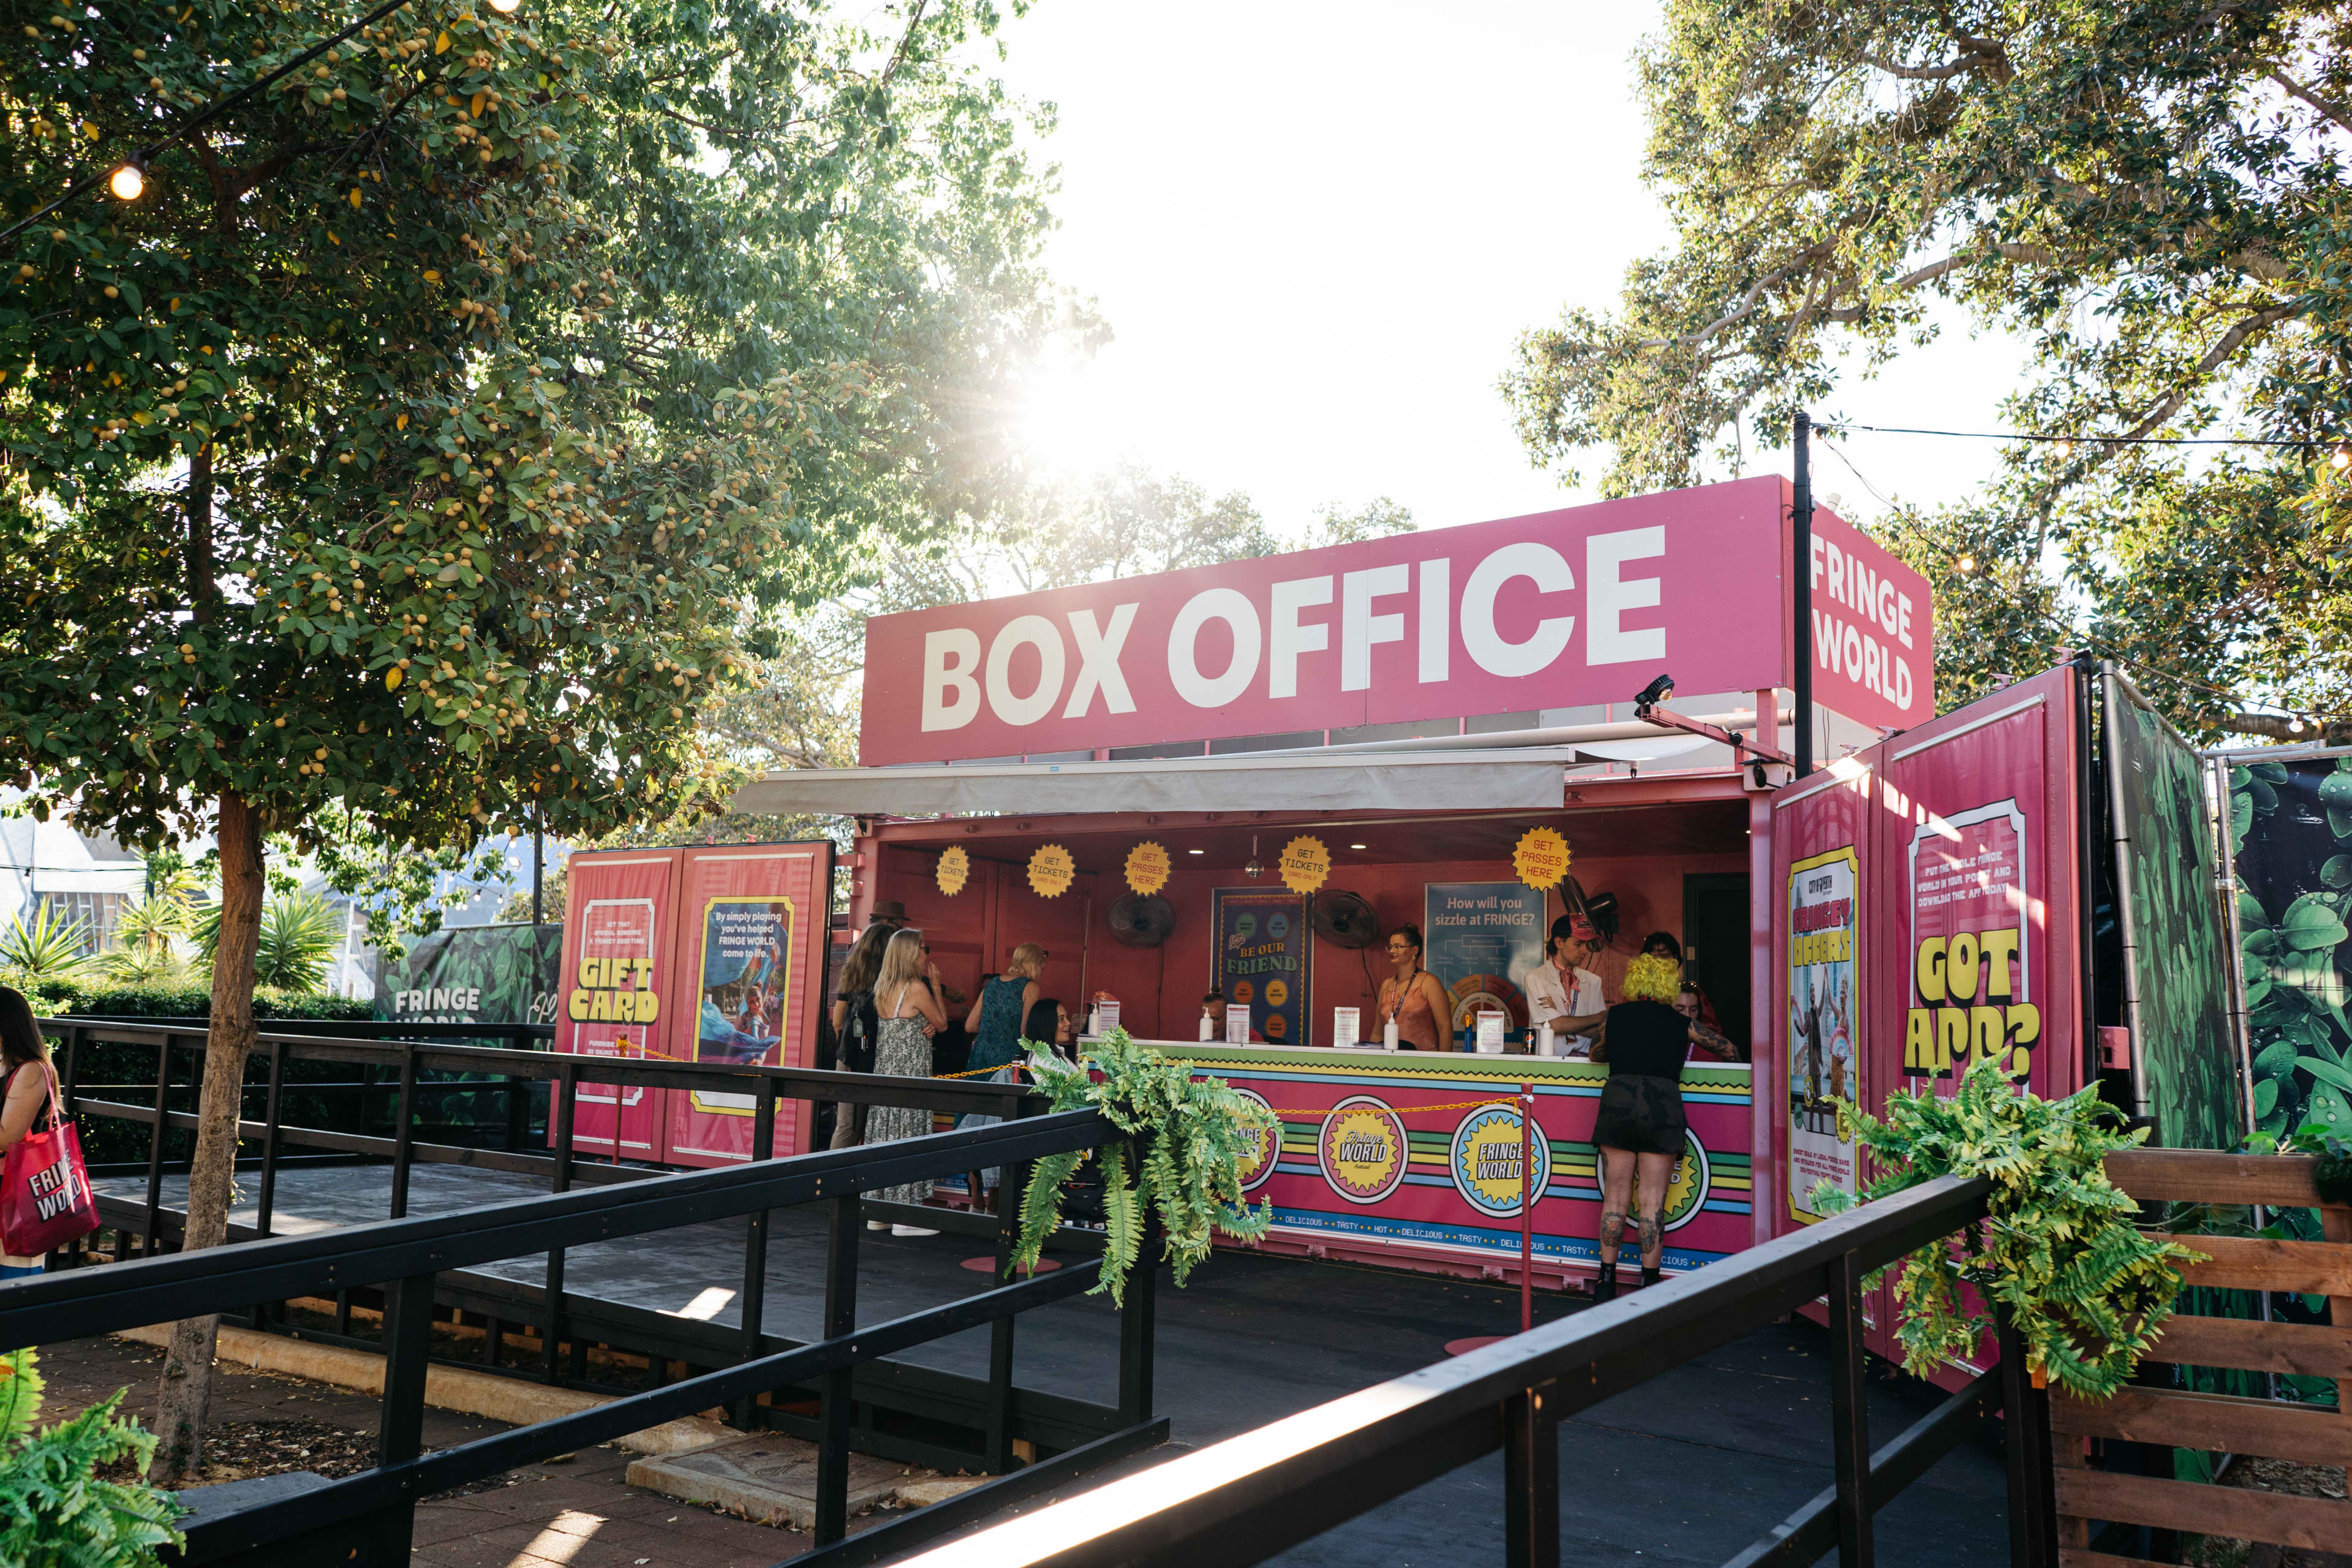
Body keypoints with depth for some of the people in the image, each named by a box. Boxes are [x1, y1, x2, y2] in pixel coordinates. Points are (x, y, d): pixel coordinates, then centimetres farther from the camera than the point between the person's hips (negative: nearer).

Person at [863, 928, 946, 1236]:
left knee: (884, 1134, 11)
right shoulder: (917, 988, -13)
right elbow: (942, 1023, -1)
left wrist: (928, 1026, 0)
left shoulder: (883, 987, 10)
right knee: (907, 1136, -4)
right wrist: (935, 986, 4)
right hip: (910, 1072, -8)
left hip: (884, 1069, 8)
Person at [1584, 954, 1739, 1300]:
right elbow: (1727, 1048, 27)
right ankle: (1649, 1286, 6)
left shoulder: (1612, 1016, 15)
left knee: (1614, 1196, 9)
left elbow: (1596, 1054, 31)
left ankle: (1607, 1281, 13)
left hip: (1617, 1099, 1)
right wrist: (1736, 1065, 48)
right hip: (1663, 1101, -1)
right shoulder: (1682, 1024, 14)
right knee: (1652, 1202, 3)